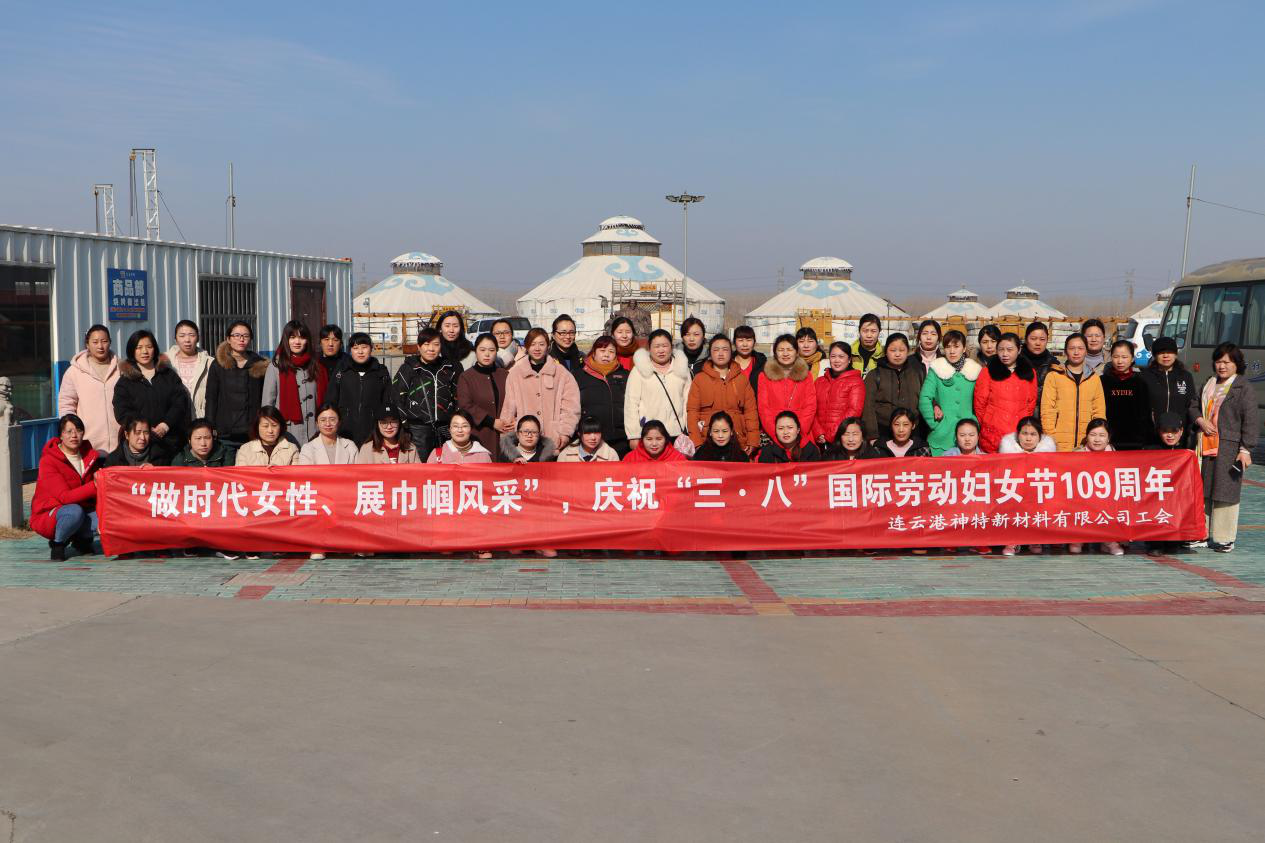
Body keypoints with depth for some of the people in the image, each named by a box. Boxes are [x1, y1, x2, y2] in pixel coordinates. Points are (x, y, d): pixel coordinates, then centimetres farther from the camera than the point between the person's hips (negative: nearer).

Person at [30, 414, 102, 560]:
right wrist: (94, 486, -39)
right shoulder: (48, 461, -16)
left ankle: (81, 538, 6)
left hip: (83, 511, 5)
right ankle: (57, 543, -9)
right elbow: (64, 497, -26)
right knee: (75, 511, -39)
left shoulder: (90, 455, 1)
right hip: (49, 514, -5)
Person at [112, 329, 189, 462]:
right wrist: (149, 431, -13)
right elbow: (122, 413, -1)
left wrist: (166, 424, -11)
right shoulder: (125, 382, 9)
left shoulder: (169, 375, 15)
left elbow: (180, 402, 6)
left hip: (171, 441, 2)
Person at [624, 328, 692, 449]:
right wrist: (633, 436, -6)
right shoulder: (639, 370, 3)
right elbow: (631, 403, -1)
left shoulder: (682, 369, 11)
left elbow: (688, 402, 9)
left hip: (677, 434, 2)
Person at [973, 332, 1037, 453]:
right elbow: (979, 404, 5)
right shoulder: (988, 372, 4)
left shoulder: (1029, 373, 11)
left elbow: (1031, 403, 13)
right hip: (993, 434, -2)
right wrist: (987, 426, 7)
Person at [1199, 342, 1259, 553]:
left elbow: (1251, 421, -8)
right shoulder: (1209, 385, 16)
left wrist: (1246, 450, -13)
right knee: (1203, 491, 9)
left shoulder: (1244, 388, -4)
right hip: (1206, 446, 6)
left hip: (1229, 447, -6)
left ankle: (1224, 538, 5)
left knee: (1225, 492, -3)